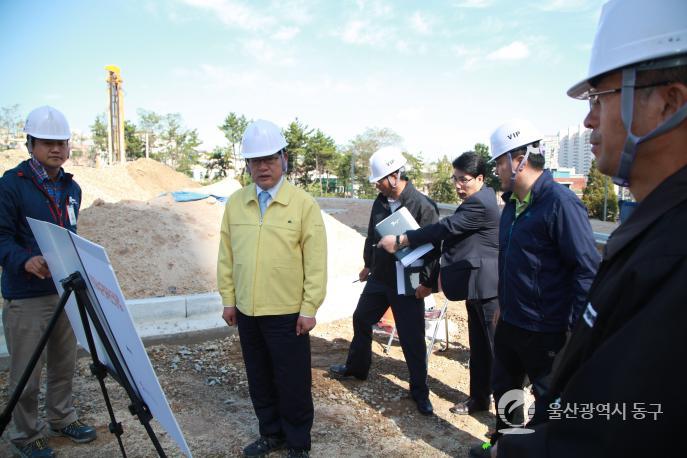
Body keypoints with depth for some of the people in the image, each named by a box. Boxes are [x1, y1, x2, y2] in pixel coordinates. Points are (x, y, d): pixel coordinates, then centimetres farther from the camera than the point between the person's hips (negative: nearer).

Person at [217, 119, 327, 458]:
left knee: (293, 383, 8)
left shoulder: (303, 204, -8)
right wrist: (228, 299, 6)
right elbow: (226, 255, 8)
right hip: (247, 311, 4)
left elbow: (316, 262, -9)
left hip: (287, 313, -4)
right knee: (259, 380, 18)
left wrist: (309, 308, -10)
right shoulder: (235, 203, 4)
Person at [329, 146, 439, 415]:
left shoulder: (422, 206, -18)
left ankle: (420, 391, 21)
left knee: (412, 339, 2)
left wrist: (428, 282, -16)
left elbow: (435, 246, -17)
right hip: (378, 279, 7)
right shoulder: (380, 202, 2)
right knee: (361, 320, 19)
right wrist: (368, 264, 20)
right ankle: (356, 367, 42)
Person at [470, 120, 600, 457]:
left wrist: (576, 328, -20)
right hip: (510, 322, 9)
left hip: (546, 330, -8)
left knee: (548, 399, 12)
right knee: (503, 386, 23)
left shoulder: (559, 202, -19)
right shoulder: (512, 202, 7)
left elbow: (588, 268, -20)